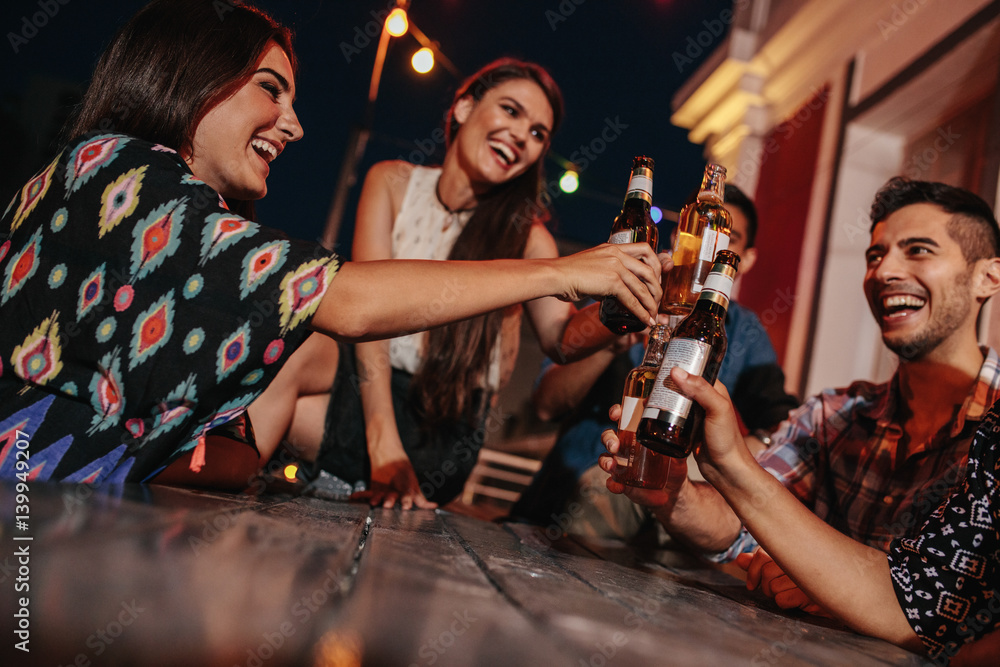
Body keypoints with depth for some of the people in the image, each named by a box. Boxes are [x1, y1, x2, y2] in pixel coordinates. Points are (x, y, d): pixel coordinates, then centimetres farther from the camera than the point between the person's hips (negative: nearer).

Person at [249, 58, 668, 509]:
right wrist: (383, 439, -23)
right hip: (370, 384, 3)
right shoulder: (393, 182, 1)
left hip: (440, 428, -2)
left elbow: (561, 338, -12)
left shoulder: (525, 235, 1)